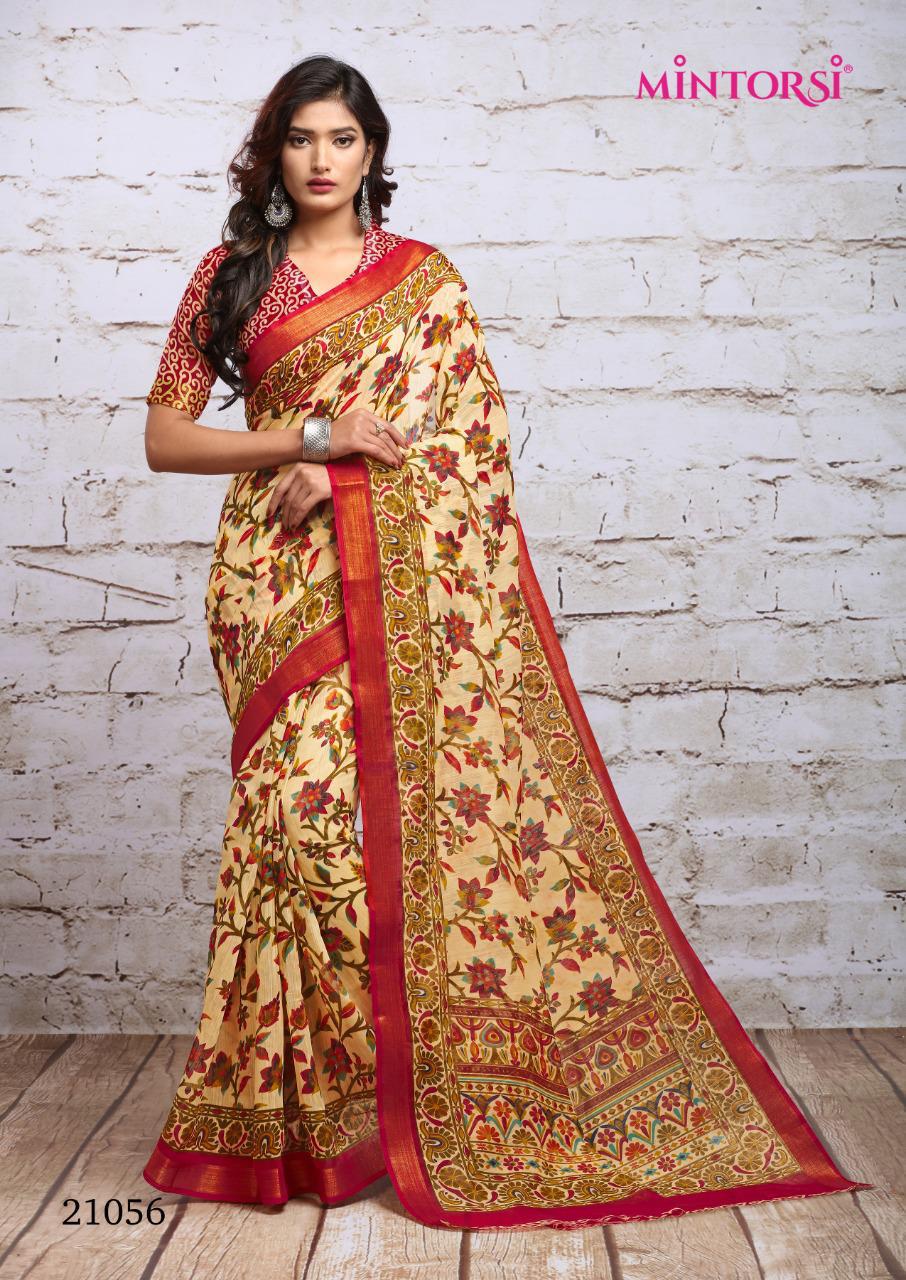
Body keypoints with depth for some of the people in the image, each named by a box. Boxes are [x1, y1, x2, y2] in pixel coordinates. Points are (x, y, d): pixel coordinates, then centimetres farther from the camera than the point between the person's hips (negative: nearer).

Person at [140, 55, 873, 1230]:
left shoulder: (426, 279, 12)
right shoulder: (230, 275, 13)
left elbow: (469, 429, 3)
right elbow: (165, 436, 8)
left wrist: (340, 469, -10)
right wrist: (310, 437, -6)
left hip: (407, 576, 0)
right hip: (280, 580, 1)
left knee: (434, 799, -4)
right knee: (305, 802, -8)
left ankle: (444, 1097, 11)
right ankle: (305, 1106, 7)